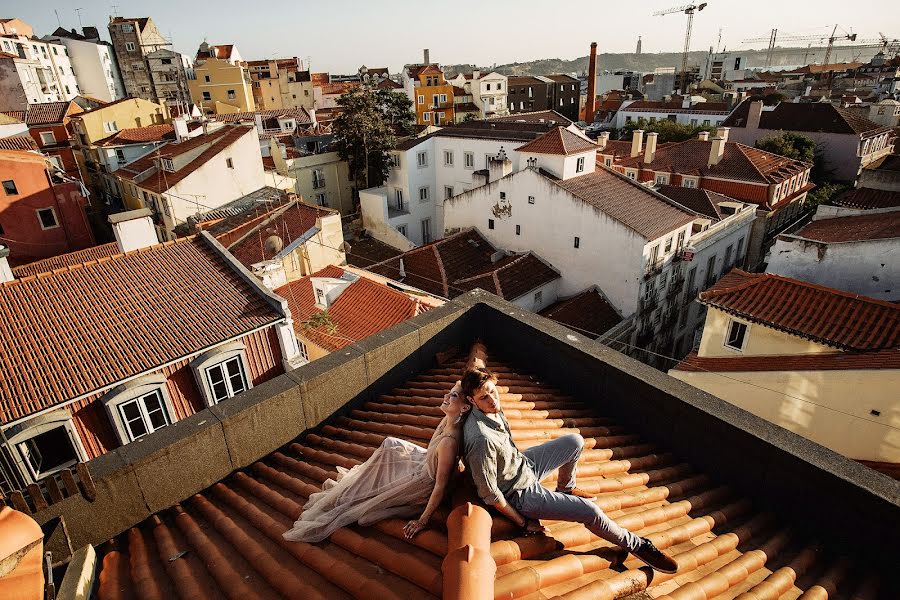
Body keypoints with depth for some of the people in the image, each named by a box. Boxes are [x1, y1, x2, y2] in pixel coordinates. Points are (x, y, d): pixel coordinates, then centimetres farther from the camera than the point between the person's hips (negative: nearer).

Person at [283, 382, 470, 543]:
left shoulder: (449, 442, -40)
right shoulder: (448, 419, -17)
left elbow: (441, 485, -31)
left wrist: (423, 520, -25)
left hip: (423, 488, -7)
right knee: (390, 445, 11)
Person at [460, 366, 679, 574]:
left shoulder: (493, 409, -11)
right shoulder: (481, 439, -38)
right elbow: (490, 494, -28)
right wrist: (523, 522, -17)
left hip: (523, 463, 8)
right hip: (520, 493, -8)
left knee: (575, 441, 12)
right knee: (590, 512, -12)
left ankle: (565, 488, 36)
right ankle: (637, 545, 17)